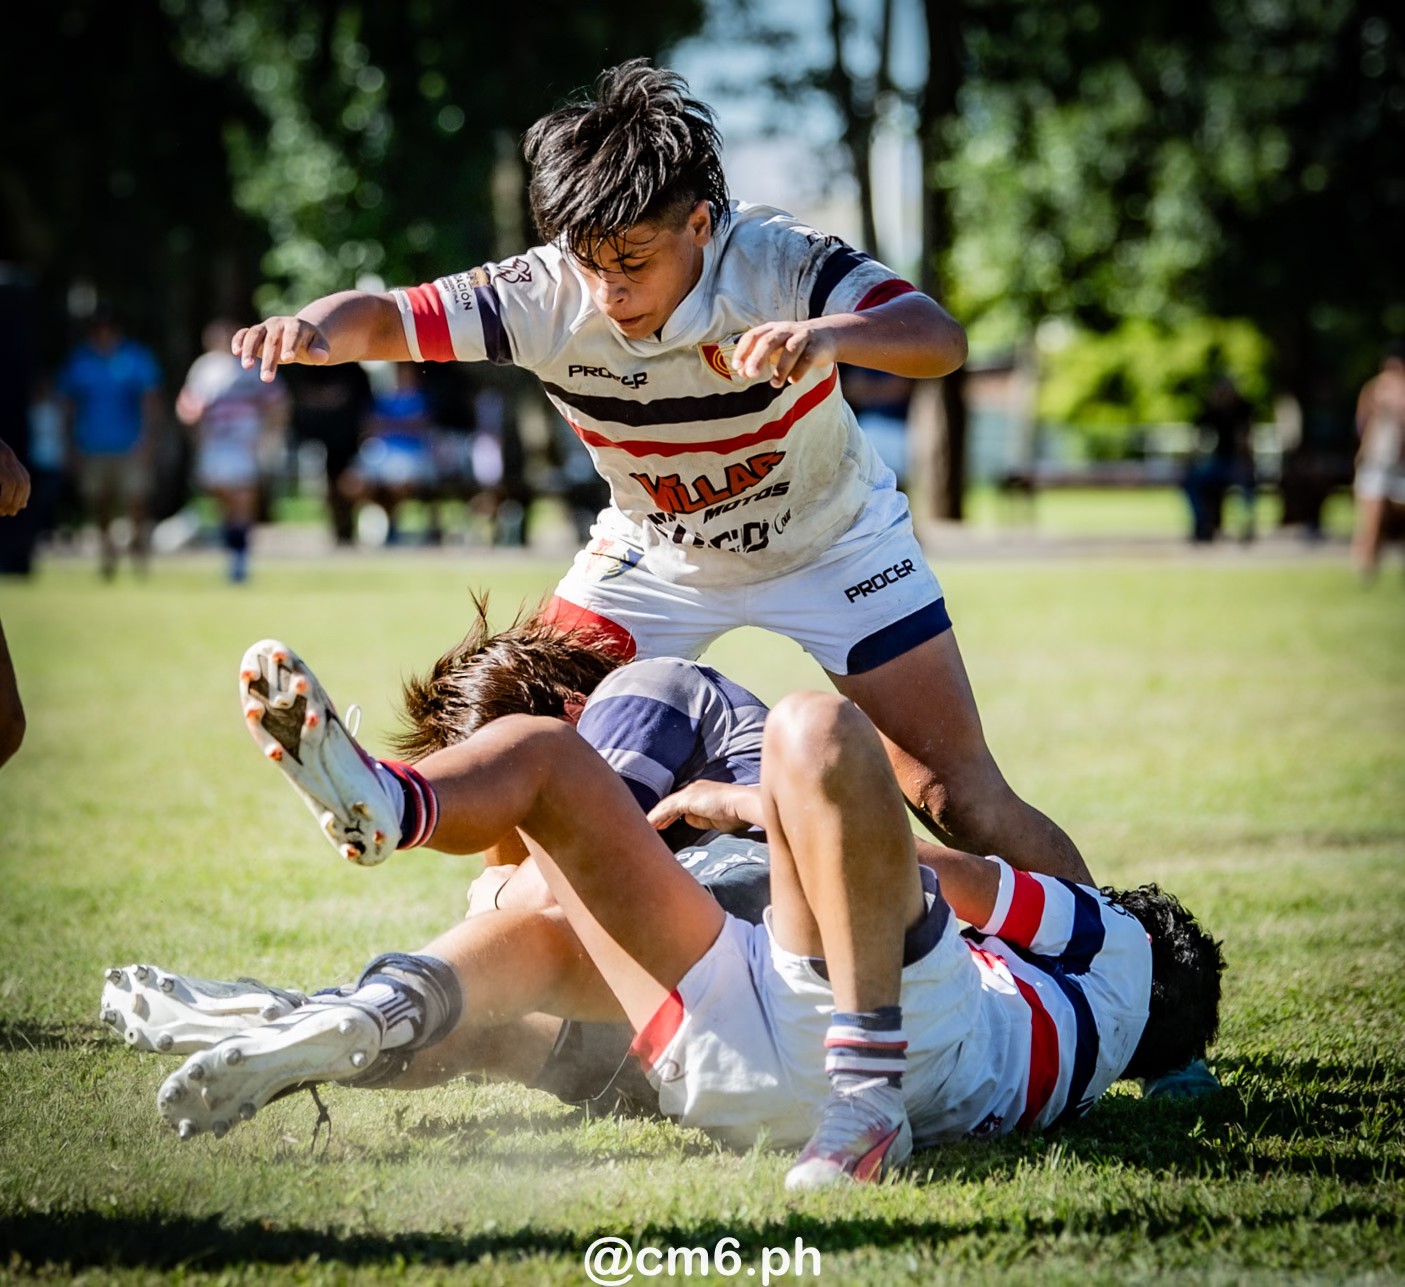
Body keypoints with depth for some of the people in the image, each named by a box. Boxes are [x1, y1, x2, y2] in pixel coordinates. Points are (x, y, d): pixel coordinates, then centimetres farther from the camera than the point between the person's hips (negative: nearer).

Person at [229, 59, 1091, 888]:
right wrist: (315, 329, -51)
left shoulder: (780, 263, -34)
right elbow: (383, 317, -27)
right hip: (656, 551, 3)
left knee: (960, 798, -7)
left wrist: (829, 335, -68)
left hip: (832, 542, -3)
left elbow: (940, 338, -47)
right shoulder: (547, 295, -26)